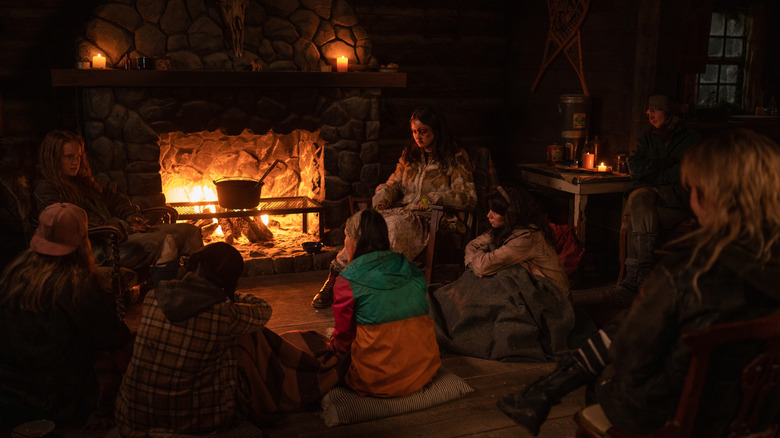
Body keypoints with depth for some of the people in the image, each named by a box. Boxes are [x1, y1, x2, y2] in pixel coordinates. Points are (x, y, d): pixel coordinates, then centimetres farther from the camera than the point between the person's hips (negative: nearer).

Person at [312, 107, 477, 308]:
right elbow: (393, 184, 21)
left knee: (396, 226, -38)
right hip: (403, 212, 5)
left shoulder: (455, 159, 3)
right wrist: (382, 199, -1)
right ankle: (334, 277, -28)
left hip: (430, 219, -5)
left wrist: (435, 198, -15)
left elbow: (469, 199, -4)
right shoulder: (410, 154, 21)